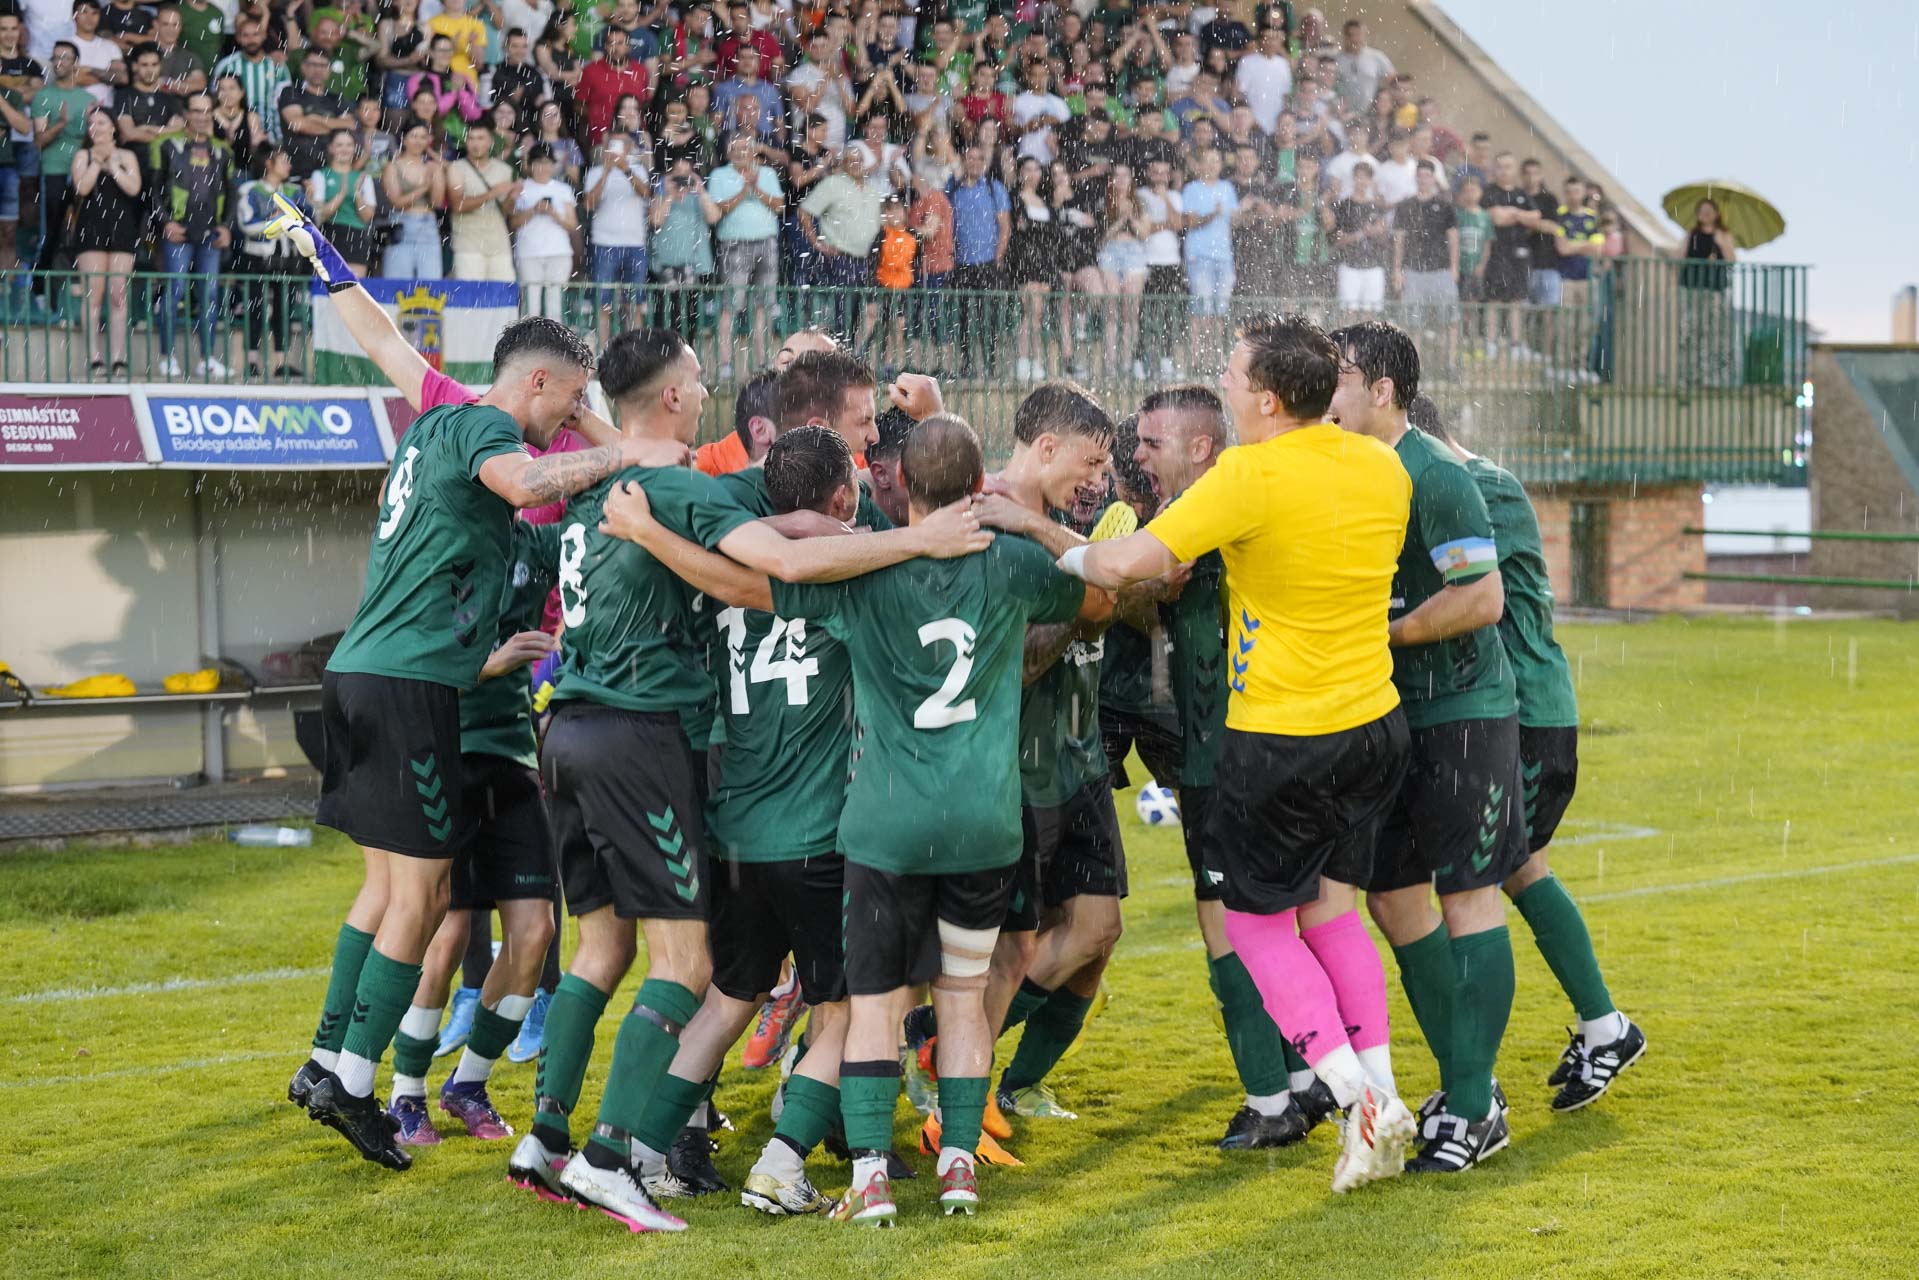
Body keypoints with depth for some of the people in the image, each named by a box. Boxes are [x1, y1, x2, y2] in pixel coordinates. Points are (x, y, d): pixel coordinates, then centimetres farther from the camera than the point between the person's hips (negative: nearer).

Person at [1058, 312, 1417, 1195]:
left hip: (1280, 739, -6)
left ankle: (1360, 1099, -2)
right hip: (1375, 723, 6)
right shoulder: (1383, 468, 2)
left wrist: (1068, 555, -1)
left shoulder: (1251, 476, -19)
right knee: (1331, 908, 20)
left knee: (1257, 921, 8)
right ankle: (1380, 1087, 12)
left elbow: (1126, 565, -23)